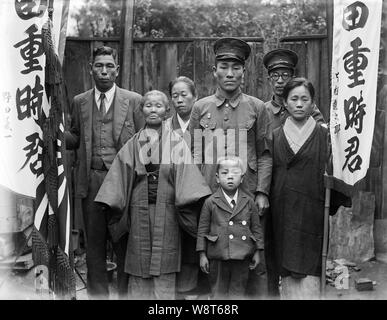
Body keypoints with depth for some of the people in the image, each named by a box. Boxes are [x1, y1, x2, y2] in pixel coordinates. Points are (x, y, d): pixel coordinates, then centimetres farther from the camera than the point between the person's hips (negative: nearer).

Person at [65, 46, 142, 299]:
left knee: (126, 241, 4)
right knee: (94, 241, 10)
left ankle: (126, 292, 20)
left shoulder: (134, 101, 2)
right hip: (91, 180, 3)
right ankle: (98, 293, 25)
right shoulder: (80, 102, 11)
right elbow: (75, 139, 17)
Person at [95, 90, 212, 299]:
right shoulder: (133, 145, 9)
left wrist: (189, 201, -15)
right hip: (139, 210, 2)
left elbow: (185, 175, -5)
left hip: (166, 211, -2)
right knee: (139, 266, 6)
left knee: (164, 269, 2)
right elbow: (121, 175, 7)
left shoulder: (176, 143, 3)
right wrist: (112, 204, 1)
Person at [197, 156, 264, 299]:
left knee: (238, 291, 11)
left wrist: (257, 252, 7)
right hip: (218, 257, -1)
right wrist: (202, 254, -1)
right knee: (218, 292, 9)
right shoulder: (210, 202, -2)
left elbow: (256, 228, 9)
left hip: (242, 256, 2)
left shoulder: (248, 202, 3)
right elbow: (202, 229, 1)